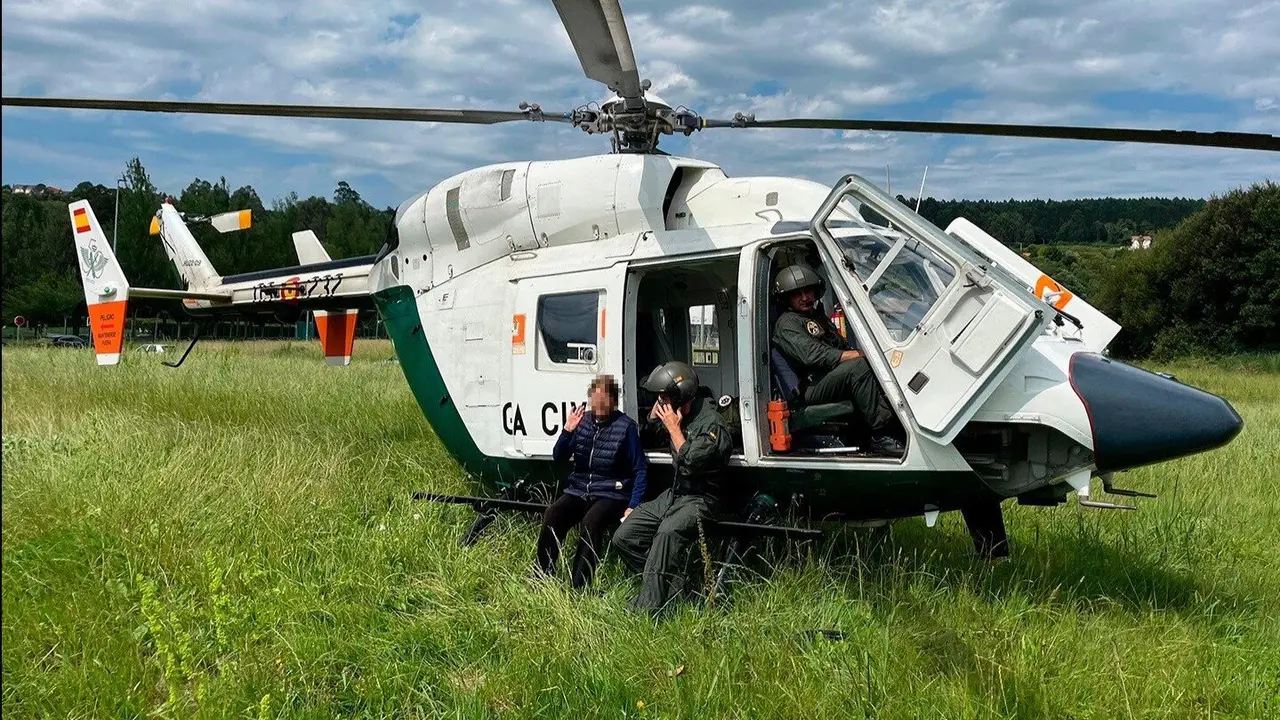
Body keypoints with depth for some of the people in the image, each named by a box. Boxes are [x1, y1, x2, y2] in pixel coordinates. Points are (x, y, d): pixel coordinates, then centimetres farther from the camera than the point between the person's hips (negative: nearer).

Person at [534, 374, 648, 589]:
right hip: (578, 490, 4)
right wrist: (567, 431, -10)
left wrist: (633, 506, -14)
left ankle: (578, 586, -30)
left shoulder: (626, 427, -7)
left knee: (591, 522, -34)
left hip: (611, 494, -4)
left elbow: (640, 470, -5)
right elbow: (559, 457, 8)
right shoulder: (583, 420, 5)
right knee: (552, 515, -23)